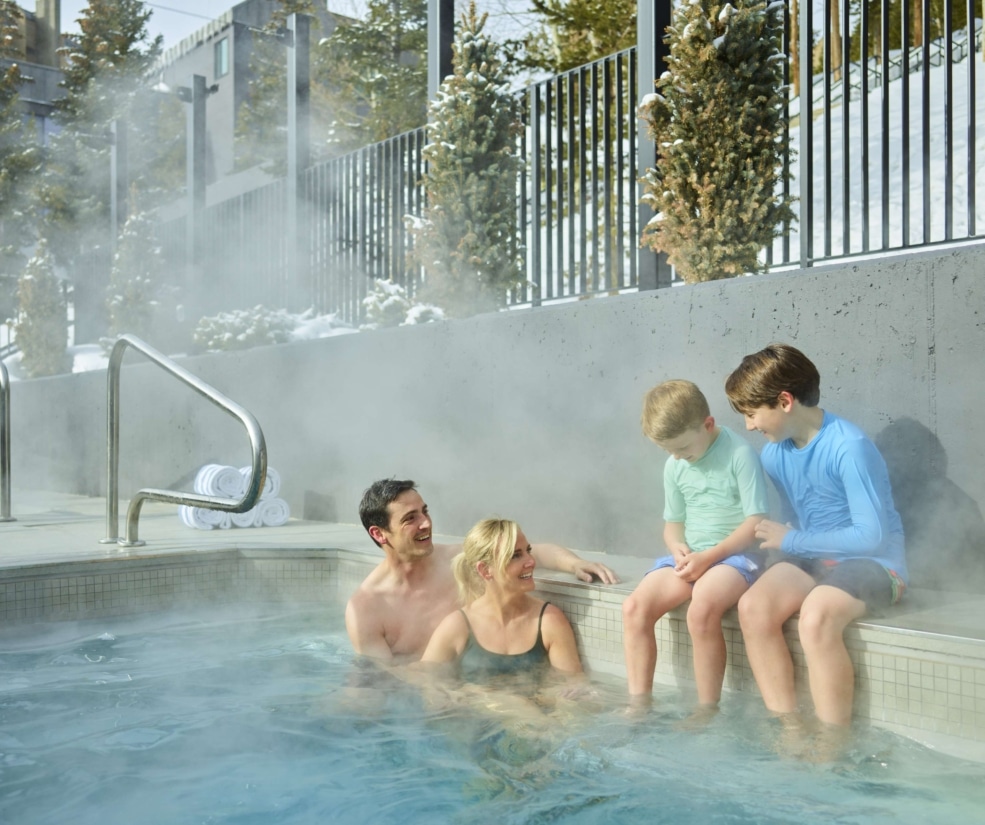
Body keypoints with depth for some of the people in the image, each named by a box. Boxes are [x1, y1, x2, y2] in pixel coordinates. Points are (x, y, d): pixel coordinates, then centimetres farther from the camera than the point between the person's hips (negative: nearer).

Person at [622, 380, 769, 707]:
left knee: (702, 609, -35)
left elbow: (756, 522, -12)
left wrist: (709, 556, -18)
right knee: (635, 606, -18)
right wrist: (678, 547, -7)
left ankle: (707, 712, -18)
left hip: (734, 554, -6)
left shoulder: (740, 454, -11)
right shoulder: (674, 466, 9)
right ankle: (639, 705, -9)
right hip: (689, 557, 6)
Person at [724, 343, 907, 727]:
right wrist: (783, 540, -5)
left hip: (870, 562, -6)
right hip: (813, 558, 6)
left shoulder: (849, 448, -20)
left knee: (816, 617, -34)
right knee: (753, 607, -22)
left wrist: (792, 541, -14)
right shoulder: (774, 451, 3)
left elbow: (871, 535, -21)